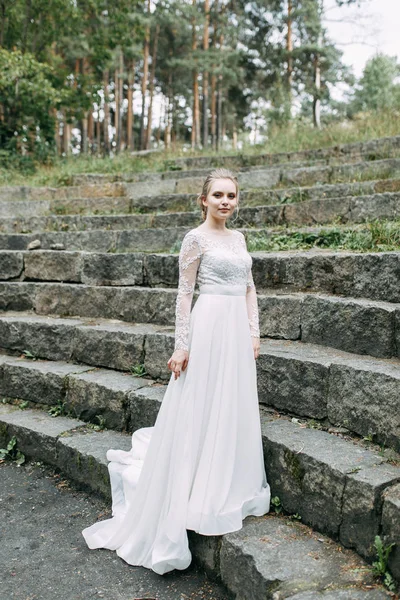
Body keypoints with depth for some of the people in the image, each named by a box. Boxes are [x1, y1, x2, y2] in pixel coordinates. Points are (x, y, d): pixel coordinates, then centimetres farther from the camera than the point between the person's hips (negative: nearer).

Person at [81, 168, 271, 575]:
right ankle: (195, 499, 16)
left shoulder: (238, 238, 14)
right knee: (200, 410, 0)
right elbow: (184, 293, -9)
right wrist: (181, 346, -13)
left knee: (235, 410, 13)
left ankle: (230, 491, 31)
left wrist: (254, 332, 9)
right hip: (209, 325, -7)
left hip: (237, 329, 7)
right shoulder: (196, 238, -6)